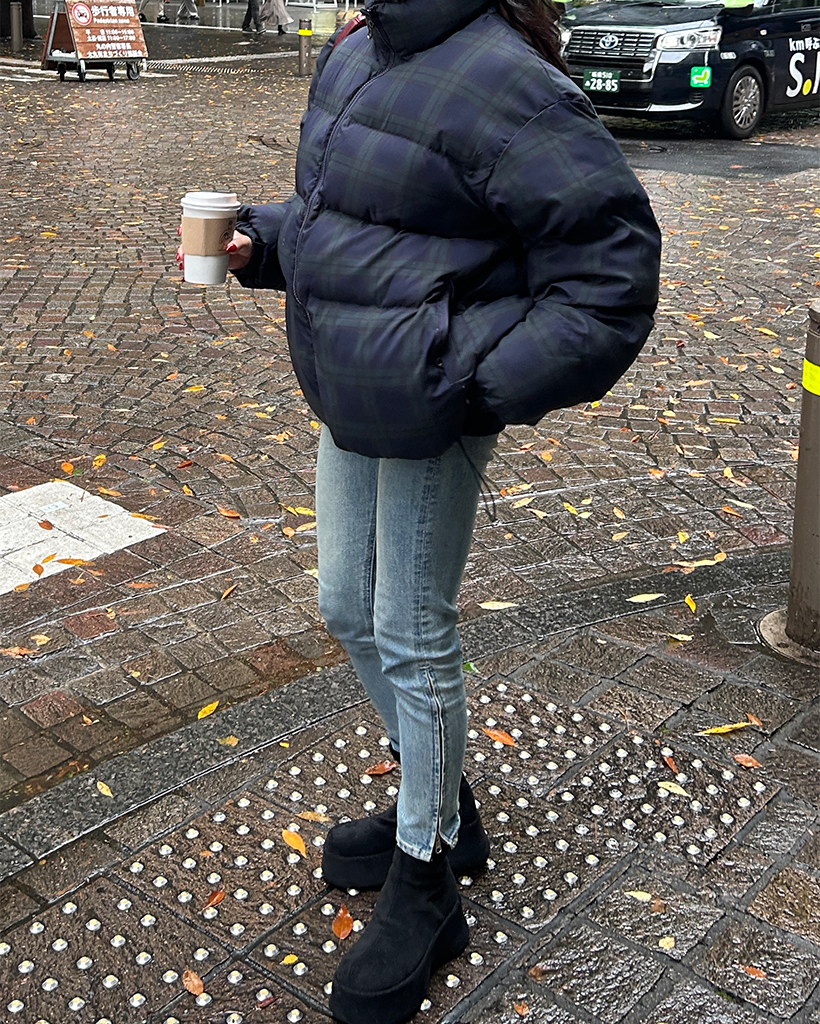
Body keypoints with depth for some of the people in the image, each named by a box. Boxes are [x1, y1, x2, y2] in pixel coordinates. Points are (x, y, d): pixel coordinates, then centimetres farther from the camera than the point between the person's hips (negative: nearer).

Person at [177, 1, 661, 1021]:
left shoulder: (503, 83, -20)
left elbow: (612, 273, -21)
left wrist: (487, 379, -22)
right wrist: (263, 239, 6)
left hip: (431, 417, -9)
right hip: (349, 399, 9)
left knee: (411, 638, 3)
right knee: (347, 610, 18)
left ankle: (425, 884, 24)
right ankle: (443, 806, 41)